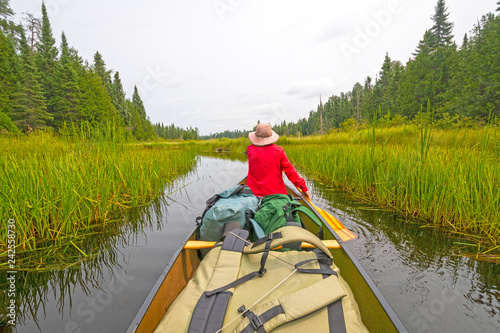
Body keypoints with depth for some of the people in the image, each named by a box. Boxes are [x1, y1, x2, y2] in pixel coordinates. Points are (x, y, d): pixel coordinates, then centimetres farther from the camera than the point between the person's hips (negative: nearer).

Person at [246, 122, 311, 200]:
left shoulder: (250, 150, -1)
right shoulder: (278, 150, -3)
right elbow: (289, 170, -2)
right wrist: (303, 187, 6)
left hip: (253, 193, 0)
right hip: (276, 193, 0)